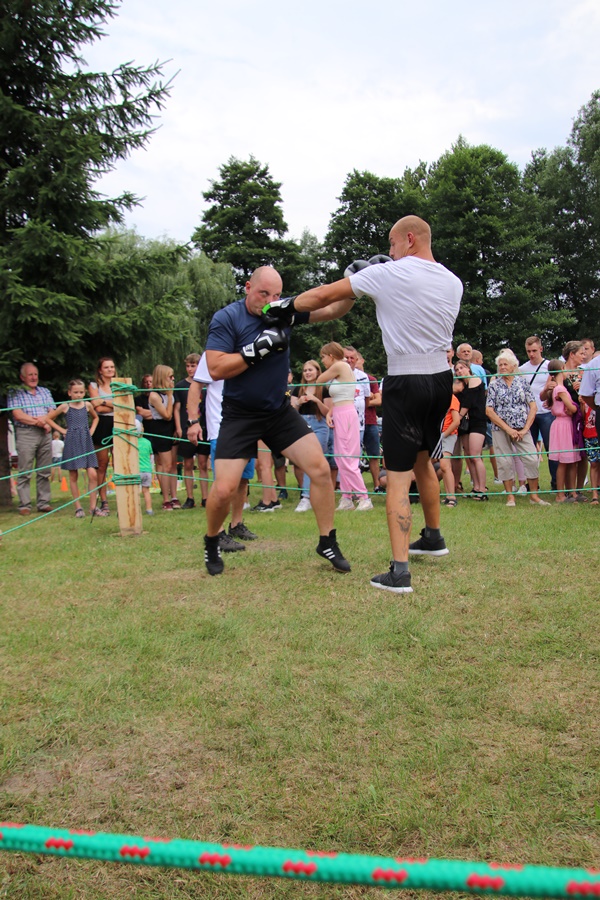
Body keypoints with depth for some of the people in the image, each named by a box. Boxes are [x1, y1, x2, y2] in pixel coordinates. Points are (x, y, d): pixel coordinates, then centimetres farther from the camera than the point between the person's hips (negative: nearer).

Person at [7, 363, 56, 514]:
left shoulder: (45, 391, 19)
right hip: (25, 434, -4)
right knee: (24, 472, -4)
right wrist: (38, 422, -9)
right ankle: (24, 505, 0)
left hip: (45, 434, 4)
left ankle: (43, 503, 11)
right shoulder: (14, 393, 4)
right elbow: (18, 415, -7)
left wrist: (44, 419, -9)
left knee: (45, 472, 5)